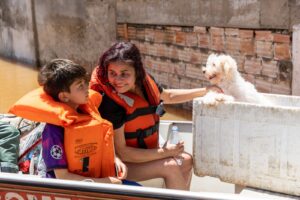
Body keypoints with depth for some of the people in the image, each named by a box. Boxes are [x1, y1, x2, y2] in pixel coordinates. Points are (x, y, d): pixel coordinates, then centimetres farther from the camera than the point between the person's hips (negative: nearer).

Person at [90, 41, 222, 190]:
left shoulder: (144, 80, -9)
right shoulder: (110, 103, -30)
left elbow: (168, 96, 14)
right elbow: (120, 152, -27)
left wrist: (204, 91, 11)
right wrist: (165, 152, -22)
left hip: (144, 153, 8)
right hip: (121, 163, -8)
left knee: (186, 161, 7)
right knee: (170, 166, -19)